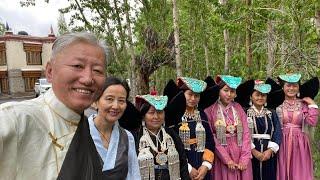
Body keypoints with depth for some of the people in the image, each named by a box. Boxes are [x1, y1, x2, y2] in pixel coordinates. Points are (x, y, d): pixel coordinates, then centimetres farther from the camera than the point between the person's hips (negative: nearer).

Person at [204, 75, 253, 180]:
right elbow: (210, 137, -10)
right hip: (221, 155, -3)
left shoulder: (238, 108, 4)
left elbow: (246, 133, 0)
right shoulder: (210, 109, -6)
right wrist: (227, 159, -14)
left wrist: (244, 158, -9)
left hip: (240, 154, 3)